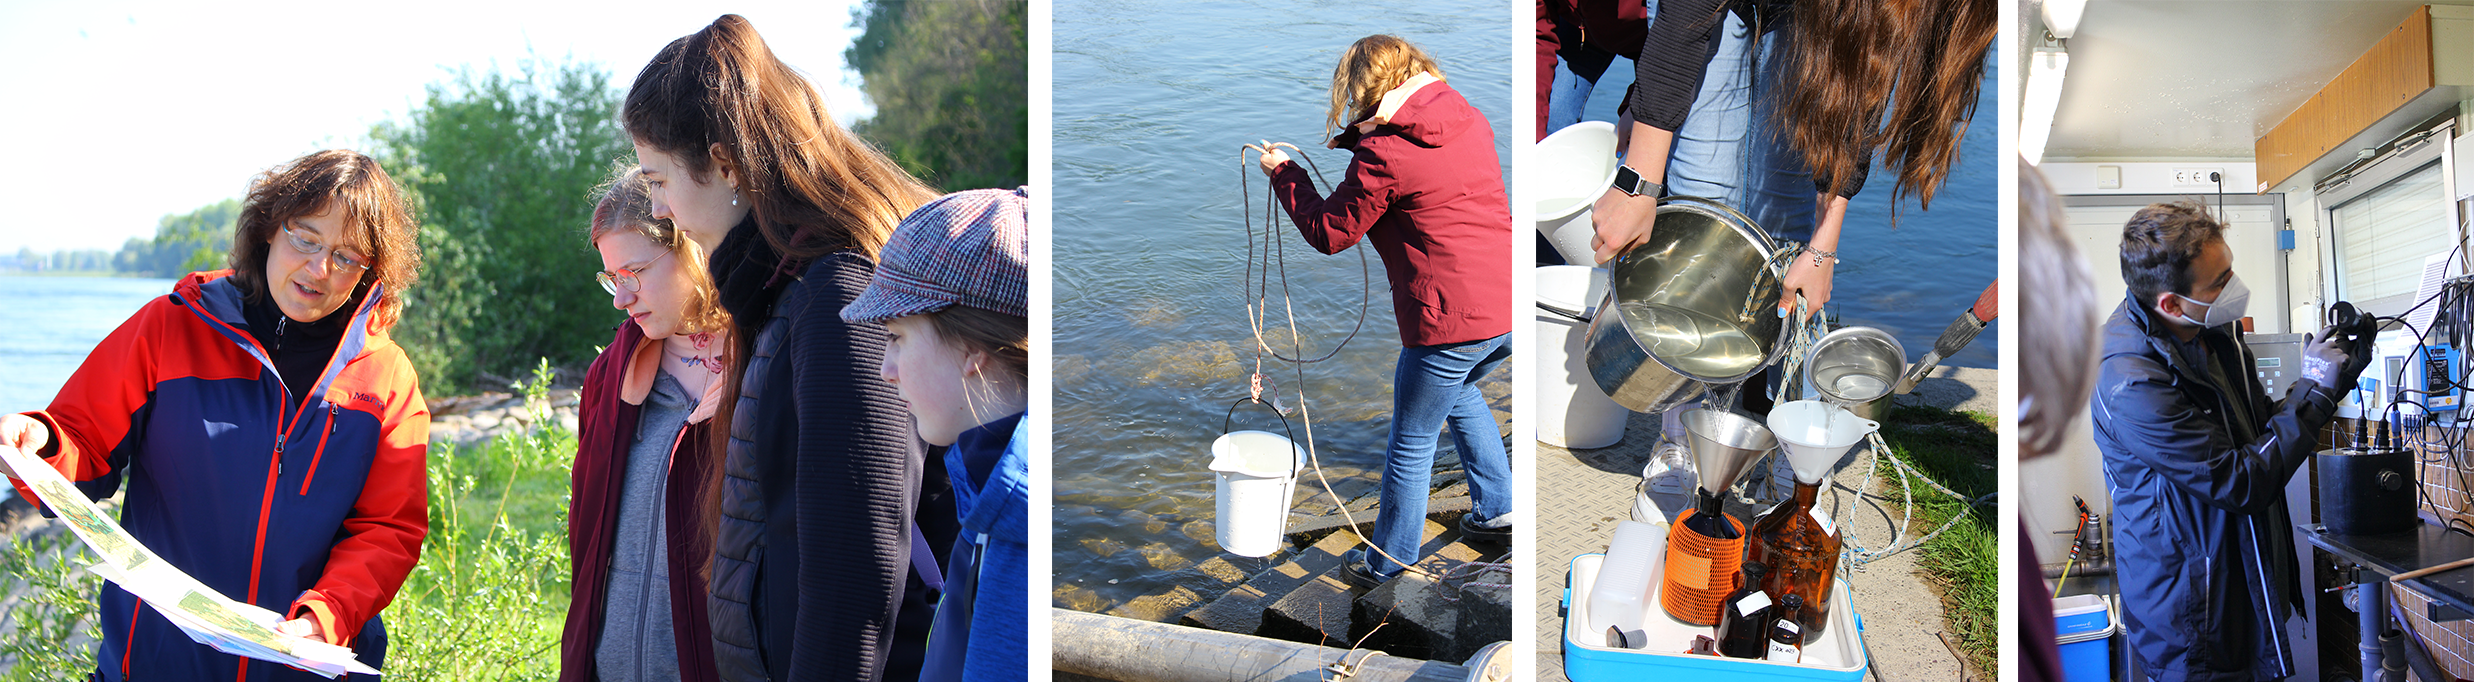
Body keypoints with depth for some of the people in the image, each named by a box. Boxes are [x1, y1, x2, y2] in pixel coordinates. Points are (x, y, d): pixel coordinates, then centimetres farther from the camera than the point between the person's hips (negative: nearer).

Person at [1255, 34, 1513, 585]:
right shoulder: (1471, 122, 9)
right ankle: (1497, 510, 41)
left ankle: (1389, 568, 22)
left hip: (1452, 322, -8)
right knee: (1459, 393, 35)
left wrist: (1284, 174, 10)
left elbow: (1329, 233, -2)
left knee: (1412, 443, 9)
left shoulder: (1382, 154, -13)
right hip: (1510, 307, 8)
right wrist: (1359, 141, 19)